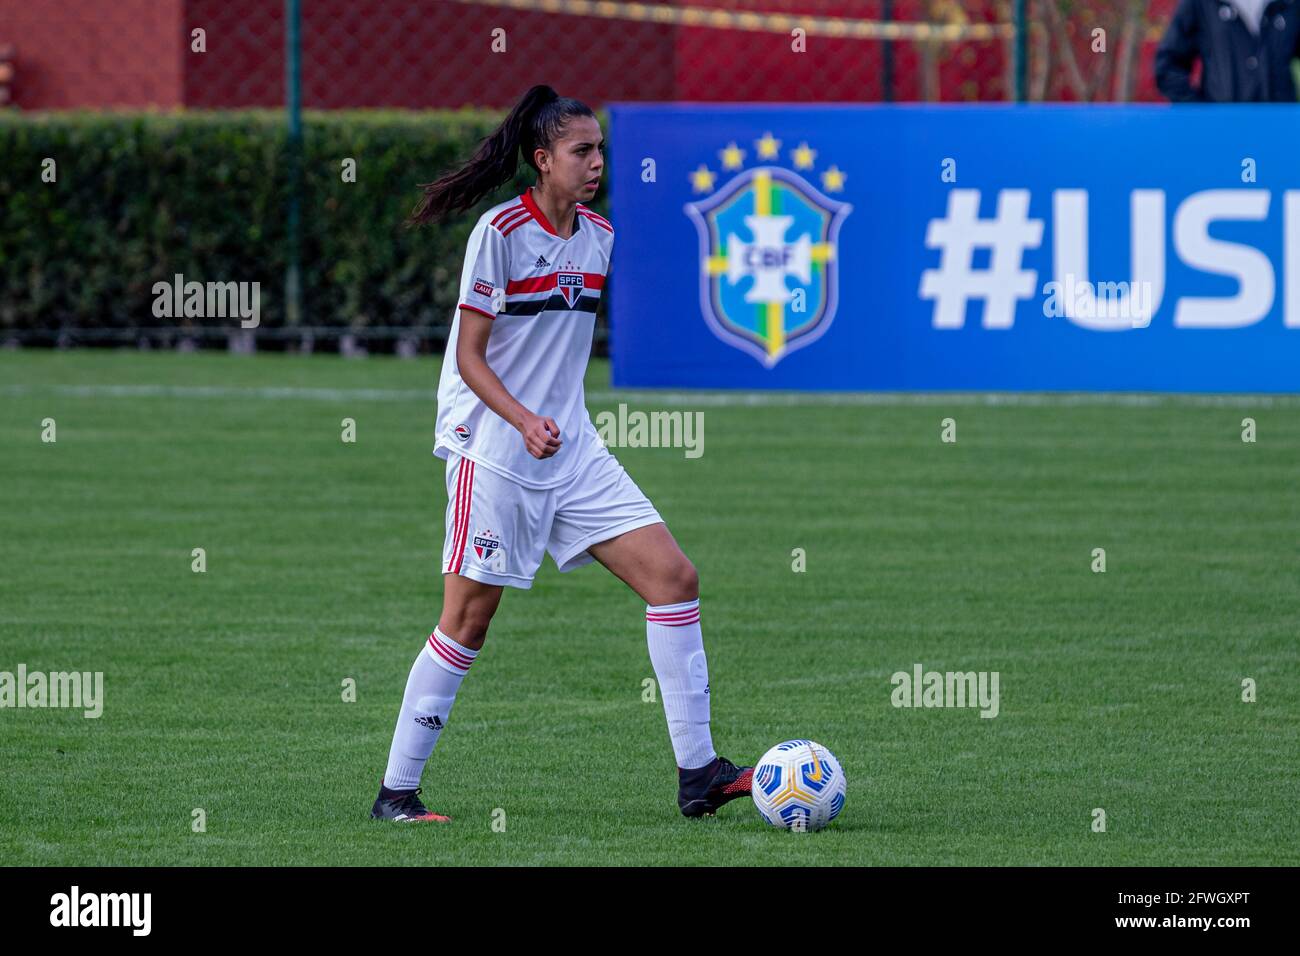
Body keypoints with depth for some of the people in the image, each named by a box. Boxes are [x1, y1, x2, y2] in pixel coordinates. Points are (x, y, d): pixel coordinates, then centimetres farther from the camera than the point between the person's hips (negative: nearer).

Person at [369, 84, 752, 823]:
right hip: (495, 454, -7)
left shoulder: (599, 237, 8)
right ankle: (396, 792, 6)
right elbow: (469, 356, -11)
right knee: (469, 620, -4)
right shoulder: (501, 233, -11)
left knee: (674, 576, -4)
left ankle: (698, 774, -3)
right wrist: (524, 421, -24)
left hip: (574, 451, 7)